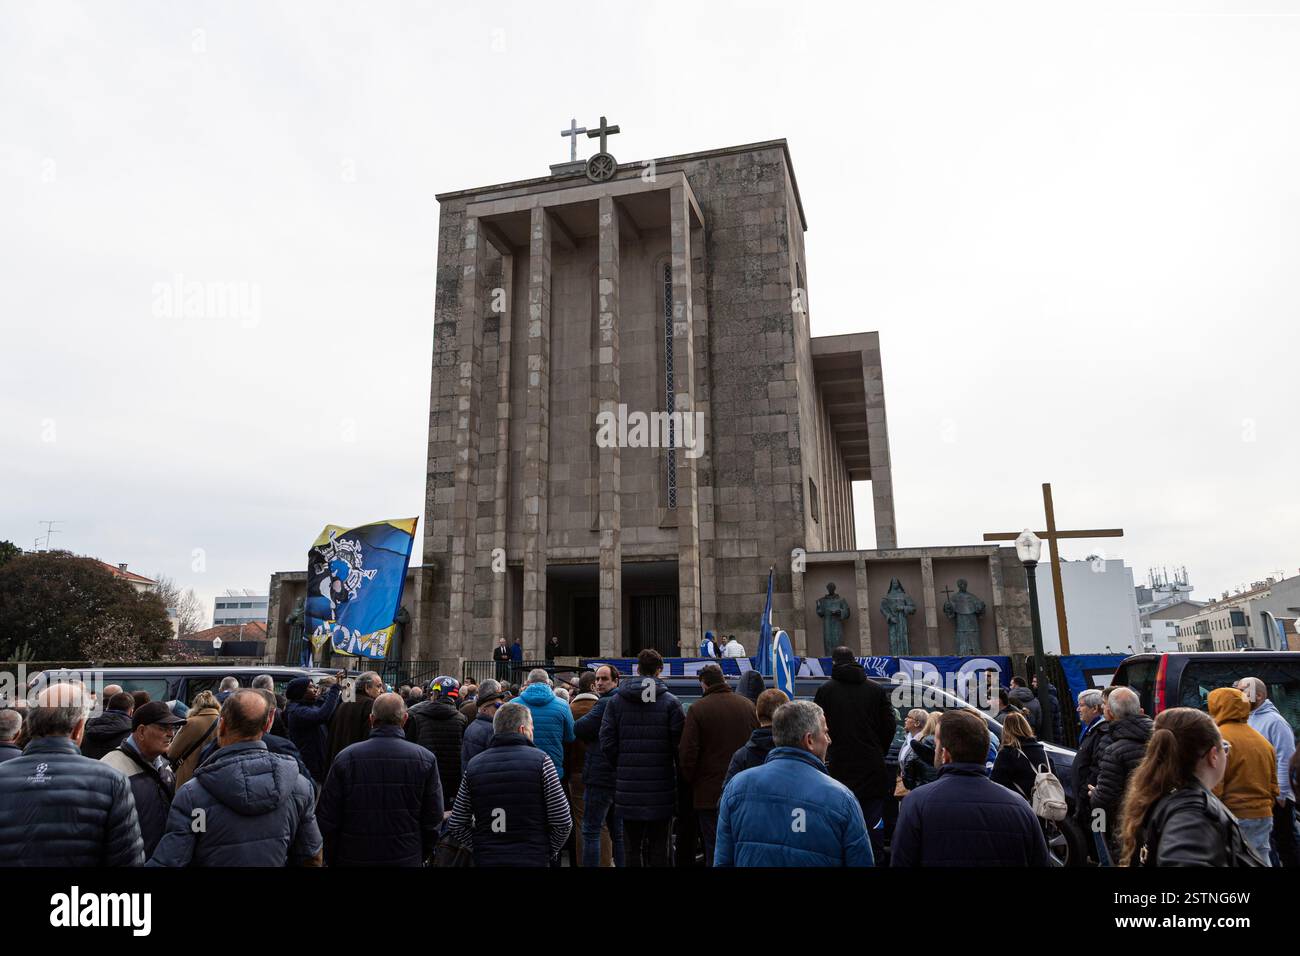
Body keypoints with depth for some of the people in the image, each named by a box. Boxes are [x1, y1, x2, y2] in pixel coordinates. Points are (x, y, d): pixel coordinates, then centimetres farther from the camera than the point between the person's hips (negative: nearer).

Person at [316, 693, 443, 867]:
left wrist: (331, 860, 8)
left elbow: (326, 818, -5)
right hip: (407, 859, 0)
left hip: (353, 858, 1)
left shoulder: (345, 757, -10)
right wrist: (422, 856, 9)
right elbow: (433, 820, -6)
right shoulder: (426, 759, -11)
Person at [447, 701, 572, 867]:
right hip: (533, 859, -2)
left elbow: (455, 826, 3)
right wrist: (548, 852, 5)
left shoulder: (473, 765, 0)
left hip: (486, 859, 3)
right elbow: (563, 822, -10)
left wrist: (483, 847, 12)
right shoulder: (540, 760, -9)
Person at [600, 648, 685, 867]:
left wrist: (621, 767, 10)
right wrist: (678, 773, 7)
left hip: (628, 790, 2)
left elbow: (607, 742, -3)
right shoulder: (670, 702, -6)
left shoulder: (615, 701, 0)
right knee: (659, 847, 8)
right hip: (661, 788, -1)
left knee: (632, 846, 11)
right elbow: (680, 743, -10)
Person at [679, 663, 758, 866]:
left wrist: (691, 781, 5)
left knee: (714, 851, 4)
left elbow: (687, 753, -10)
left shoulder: (697, 709, -9)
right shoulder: (748, 705, 3)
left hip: (710, 793, -3)